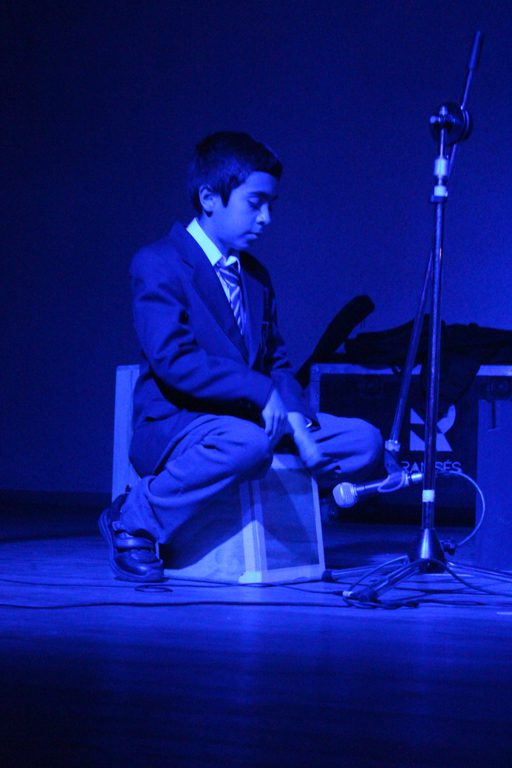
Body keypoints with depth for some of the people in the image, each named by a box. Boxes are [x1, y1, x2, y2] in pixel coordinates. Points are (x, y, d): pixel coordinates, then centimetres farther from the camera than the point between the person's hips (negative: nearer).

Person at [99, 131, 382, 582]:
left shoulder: (255, 276, 17)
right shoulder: (158, 265, -8)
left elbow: (277, 363, 14)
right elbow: (172, 360, -20)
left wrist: (299, 423, -6)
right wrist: (260, 393, -24)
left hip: (254, 417, 7)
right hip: (177, 423, -7)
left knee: (364, 440, -6)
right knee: (248, 443, -40)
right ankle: (134, 520, -18)